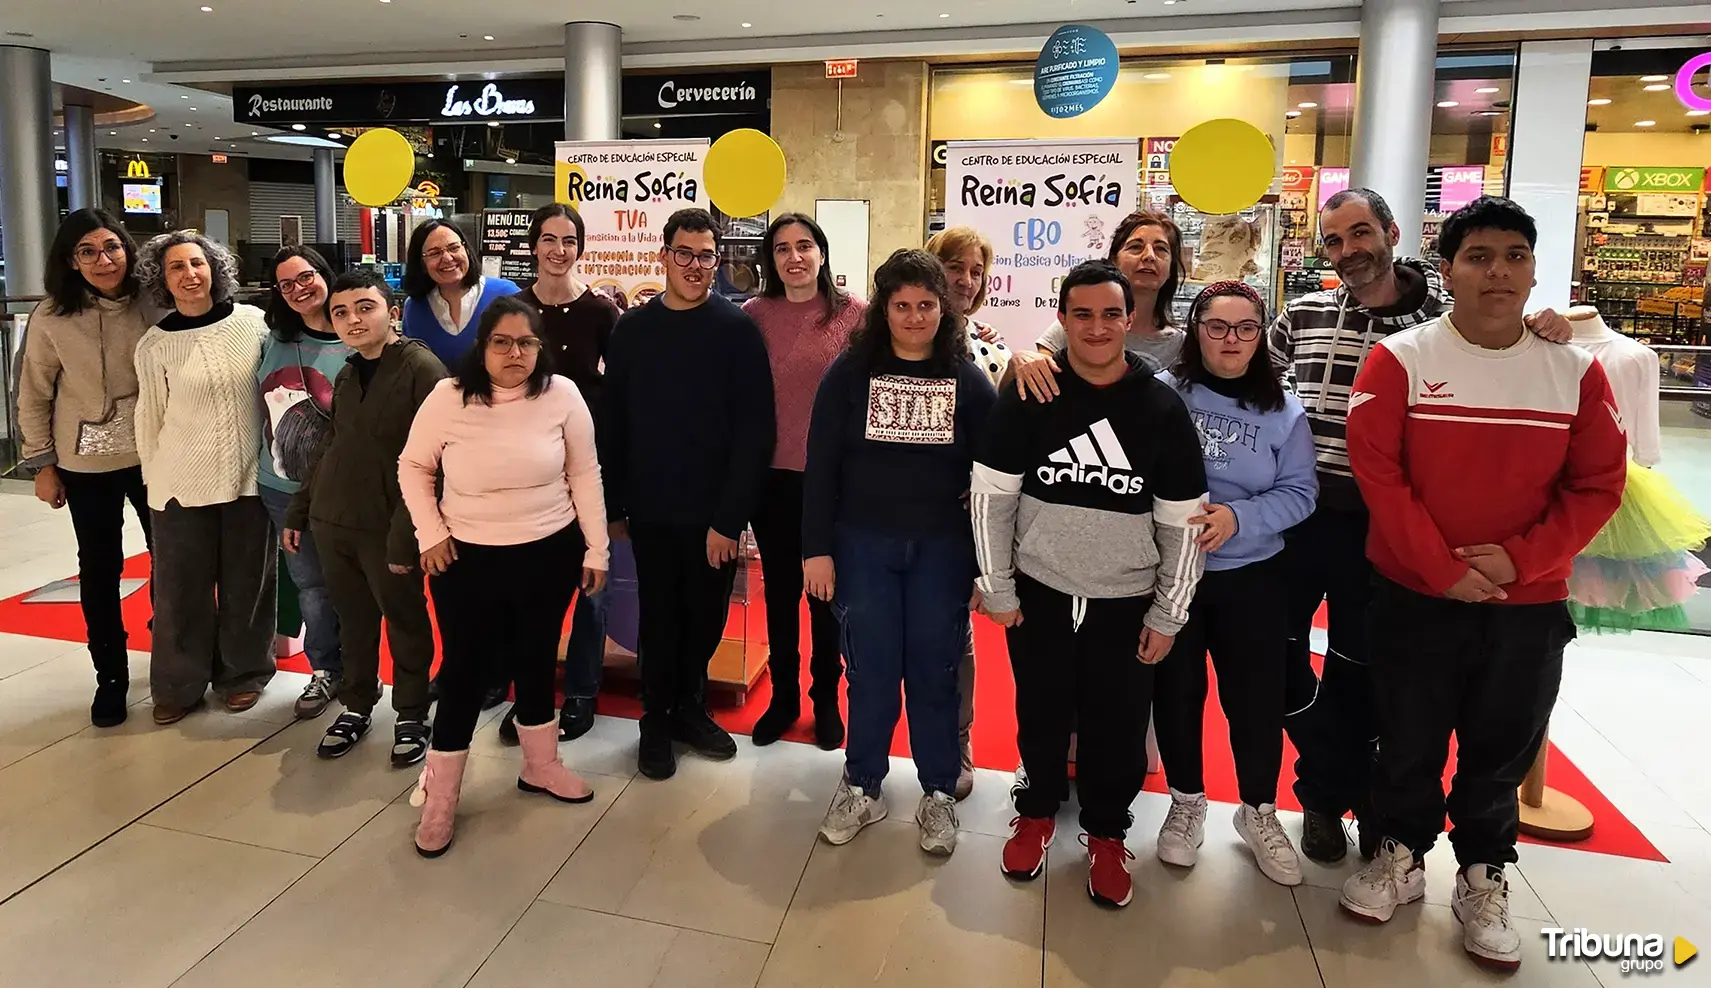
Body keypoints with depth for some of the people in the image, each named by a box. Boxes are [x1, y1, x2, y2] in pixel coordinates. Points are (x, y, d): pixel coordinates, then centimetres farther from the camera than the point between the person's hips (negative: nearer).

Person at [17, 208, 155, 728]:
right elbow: (34, 397, -3)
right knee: (100, 569, 11)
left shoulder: (151, 305, -8)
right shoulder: (51, 317, -10)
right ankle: (111, 676, 26)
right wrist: (42, 465, -1)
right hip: (86, 464, -1)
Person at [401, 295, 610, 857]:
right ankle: (439, 799, 20)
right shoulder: (447, 398, -9)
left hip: (548, 555, 1)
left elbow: (584, 475, -1)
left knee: (536, 662, 16)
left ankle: (540, 767, 37)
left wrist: (596, 550, 0)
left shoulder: (562, 395, -8)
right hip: (467, 559, -1)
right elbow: (413, 467, 4)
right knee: (464, 671, 4)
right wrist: (430, 535, -4)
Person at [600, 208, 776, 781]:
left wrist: (730, 518, -15)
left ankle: (690, 708, 33)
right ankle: (657, 720, 28)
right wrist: (613, 504, 5)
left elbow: (754, 431, -11)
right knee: (659, 616, 11)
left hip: (714, 512, -2)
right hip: (651, 508, 2)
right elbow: (612, 423, 7)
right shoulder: (633, 329, 4)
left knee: (705, 616, 11)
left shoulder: (738, 330, -6)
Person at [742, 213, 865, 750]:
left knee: (827, 590, 12)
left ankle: (826, 699, 29)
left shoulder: (854, 313, -5)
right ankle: (783, 695, 31)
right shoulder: (754, 314, 1)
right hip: (772, 474, 2)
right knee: (779, 589, 14)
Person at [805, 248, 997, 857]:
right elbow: (821, 465, -1)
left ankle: (938, 794, 23)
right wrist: (816, 549, -6)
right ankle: (862, 788, 23)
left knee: (934, 672, 8)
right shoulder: (850, 373, 0)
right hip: (863, 545, 0)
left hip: (943, 550, 0)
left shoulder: (970, 381, 2)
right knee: (871, 670, 6)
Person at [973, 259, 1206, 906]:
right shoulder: (1029, 397, -7)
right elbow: (992, 496, -4)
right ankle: (1038, 811, 40)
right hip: (1038, 592, 0)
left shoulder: (1162, 409, -6)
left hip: (1127, 602, 0)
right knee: (1041, 715, 15)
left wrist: (1168, 614, -1)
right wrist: (996, 589, -5)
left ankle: (1107, 833, 34)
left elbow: (1182, 522, -2)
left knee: (1118, 726, 10)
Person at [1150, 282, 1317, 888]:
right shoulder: (1162, 392, -9)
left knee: (1257, 696, 8)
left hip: (1251, 576, 2)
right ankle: (1187, 803, 32)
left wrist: (1237, 517, -19)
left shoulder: (1283, 411, -1)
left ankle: (1259, 811, 31)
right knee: (1177, 691, 11)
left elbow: (1299, 493, -4)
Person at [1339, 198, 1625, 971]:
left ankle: (1482, 880, 34)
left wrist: (1519, 559, -13)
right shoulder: (1399, 359, -8)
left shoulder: (1576, 370, -2)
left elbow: (1598, 485, -1)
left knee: (1502, 749, 14)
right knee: (1409, 740, 13)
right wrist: (1443, 568, -15)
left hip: (1530, 604, 2)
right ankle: (1401, 857, 34)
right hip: (1414, 596, -1)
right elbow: (1376, 471, -13)